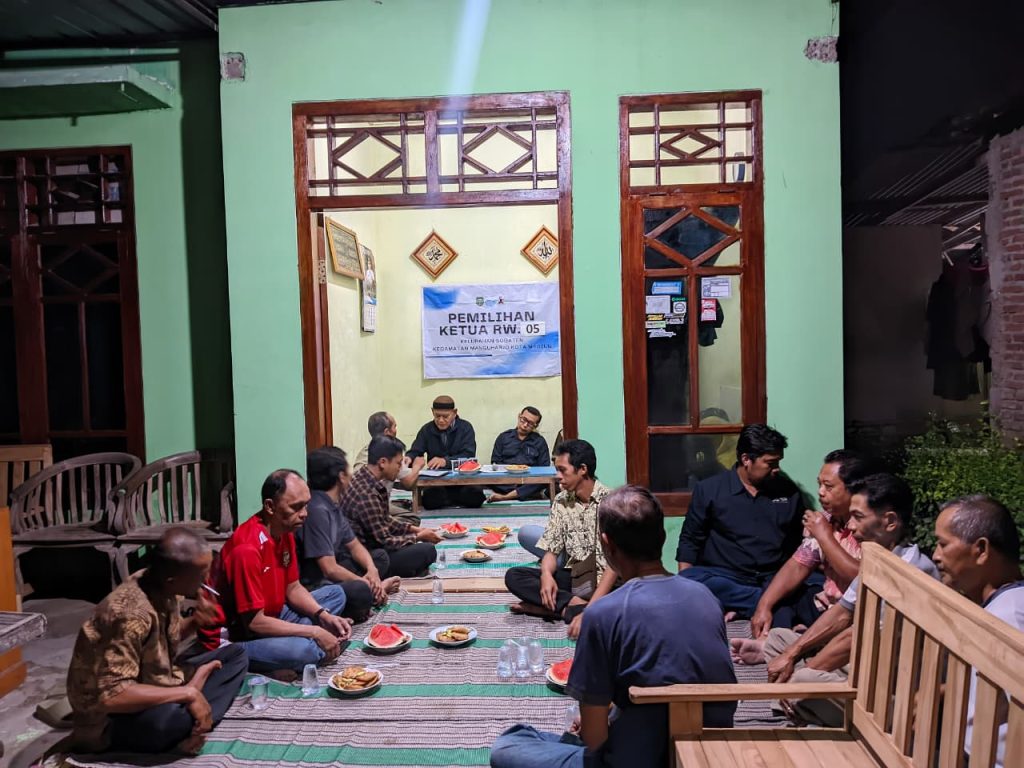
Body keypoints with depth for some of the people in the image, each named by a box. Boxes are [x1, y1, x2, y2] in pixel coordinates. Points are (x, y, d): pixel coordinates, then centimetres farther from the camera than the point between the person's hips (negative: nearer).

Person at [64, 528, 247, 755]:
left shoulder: (164, 589, -8)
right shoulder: (132, 615, -31)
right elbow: (111, 696, -35)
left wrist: (195, 621, -10)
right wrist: (187, 694, -31)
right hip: (111, 718, -9)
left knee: (235, 655, 3)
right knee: (167, 719, -41)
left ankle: (194, 723, -14)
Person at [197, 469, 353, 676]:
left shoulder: (285, 531, 0)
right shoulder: (247, 548, -28)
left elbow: (293, 588, 9)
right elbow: (254, 623, -26)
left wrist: (324, 616, -8)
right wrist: (314, 632, -22)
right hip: (236, 637, -9)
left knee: (336, 594, 8)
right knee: (302, 650, -35)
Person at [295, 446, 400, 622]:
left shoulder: (334, 506, 7)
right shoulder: (317, 510, -23)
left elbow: (354, 545, 16)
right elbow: (330, 569, -25)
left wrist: (372, 570, -3)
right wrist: (365, 582, -10)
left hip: (329, 575, 11)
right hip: (312, 586, -11)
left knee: (380, 557, 19)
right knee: (360, 591, -36)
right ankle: (374, 589, -5)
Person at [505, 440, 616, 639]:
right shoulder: (561, 502, 5)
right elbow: (551, 549, 7)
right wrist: (546, 574, -18)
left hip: (604, 583, -5)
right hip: (572, 578, 5)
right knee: (513, 576, -14)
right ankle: (574, 604, -22)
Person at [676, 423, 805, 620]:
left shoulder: (789, 492, 12)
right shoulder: (709, 490, 4)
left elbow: (801, 544, 19)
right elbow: (690, 541, 6)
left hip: (776, 579, 1)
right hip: (724, 577, -1)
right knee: (690, 579, -34)